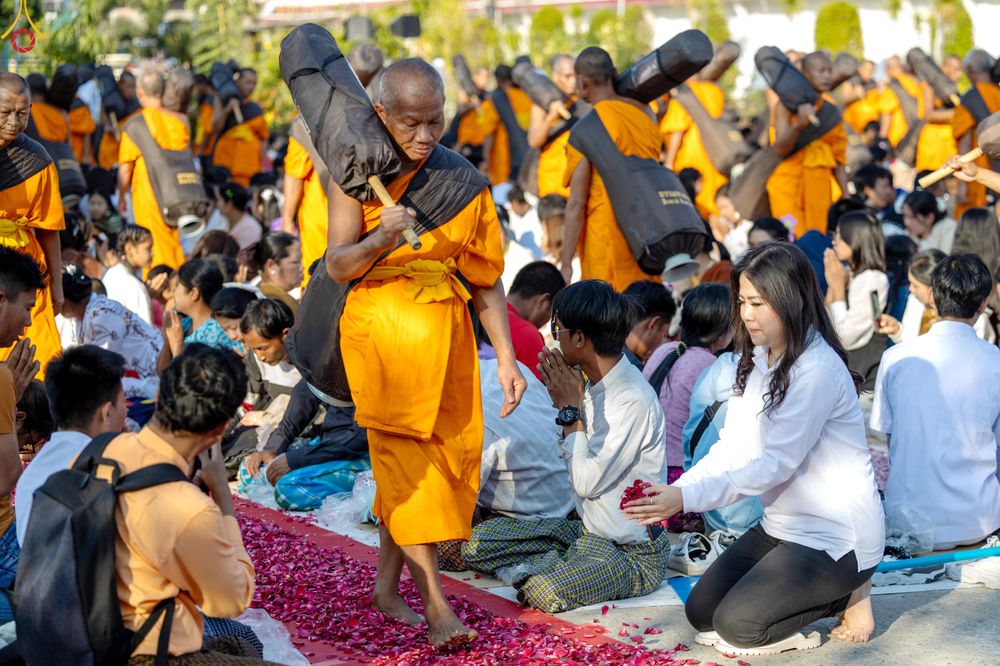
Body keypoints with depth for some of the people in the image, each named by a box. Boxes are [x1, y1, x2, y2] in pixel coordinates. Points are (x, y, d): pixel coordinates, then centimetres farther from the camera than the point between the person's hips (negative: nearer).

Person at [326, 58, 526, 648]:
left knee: (450, 453, 4)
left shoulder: (463, 180, 5)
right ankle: (436, 604, -12)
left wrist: (507, 360, 1)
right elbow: (336, 266, -11)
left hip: (447, 329, 4)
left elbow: (486, 279, 6)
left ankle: (387, 585, 19)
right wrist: (378, 242, -31)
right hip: (380, 324, -4)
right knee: (406, 453, -11)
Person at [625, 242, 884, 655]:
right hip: (782, 527, 9)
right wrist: (675, 491, -16)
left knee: (737, 624, -16)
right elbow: (732, 448, 1)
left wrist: (688, 498, -33)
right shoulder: (756, 361, 4)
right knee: (702, 610, 5)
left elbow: (775, 464, -27)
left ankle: (848, 592, 5)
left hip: (837, 536, -9)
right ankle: (828, 588, 15)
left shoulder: (818, 369, -23)